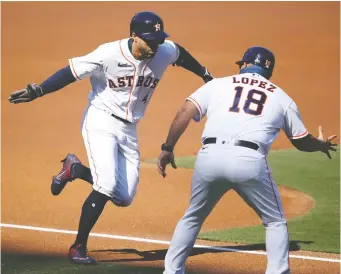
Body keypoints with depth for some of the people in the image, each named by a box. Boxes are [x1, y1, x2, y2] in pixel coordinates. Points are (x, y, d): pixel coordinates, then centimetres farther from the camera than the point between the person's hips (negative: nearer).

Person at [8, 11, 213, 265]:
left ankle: (74, 169, 27)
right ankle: (78, 248, -5)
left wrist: (206, 75, 31)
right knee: (106, 186, -21)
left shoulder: (166, 52, -5)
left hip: (129, 130, 6)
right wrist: (37, 91, -29)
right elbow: (71, 73, -18)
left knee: (124, 198, 2)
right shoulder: (109, 54, -20)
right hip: (101, 122, -6)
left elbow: (181, 54, 18)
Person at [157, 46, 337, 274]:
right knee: (276, 222, 16)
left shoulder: (217, 84, 20)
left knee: (193, 218, 24)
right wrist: (321, 145, 49)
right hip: (250, 161, -2)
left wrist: (168, 148, 10)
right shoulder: (281, 98, 20)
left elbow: (185, 112, 7)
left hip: (210, 157, 2)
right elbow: (302, 142, 28)